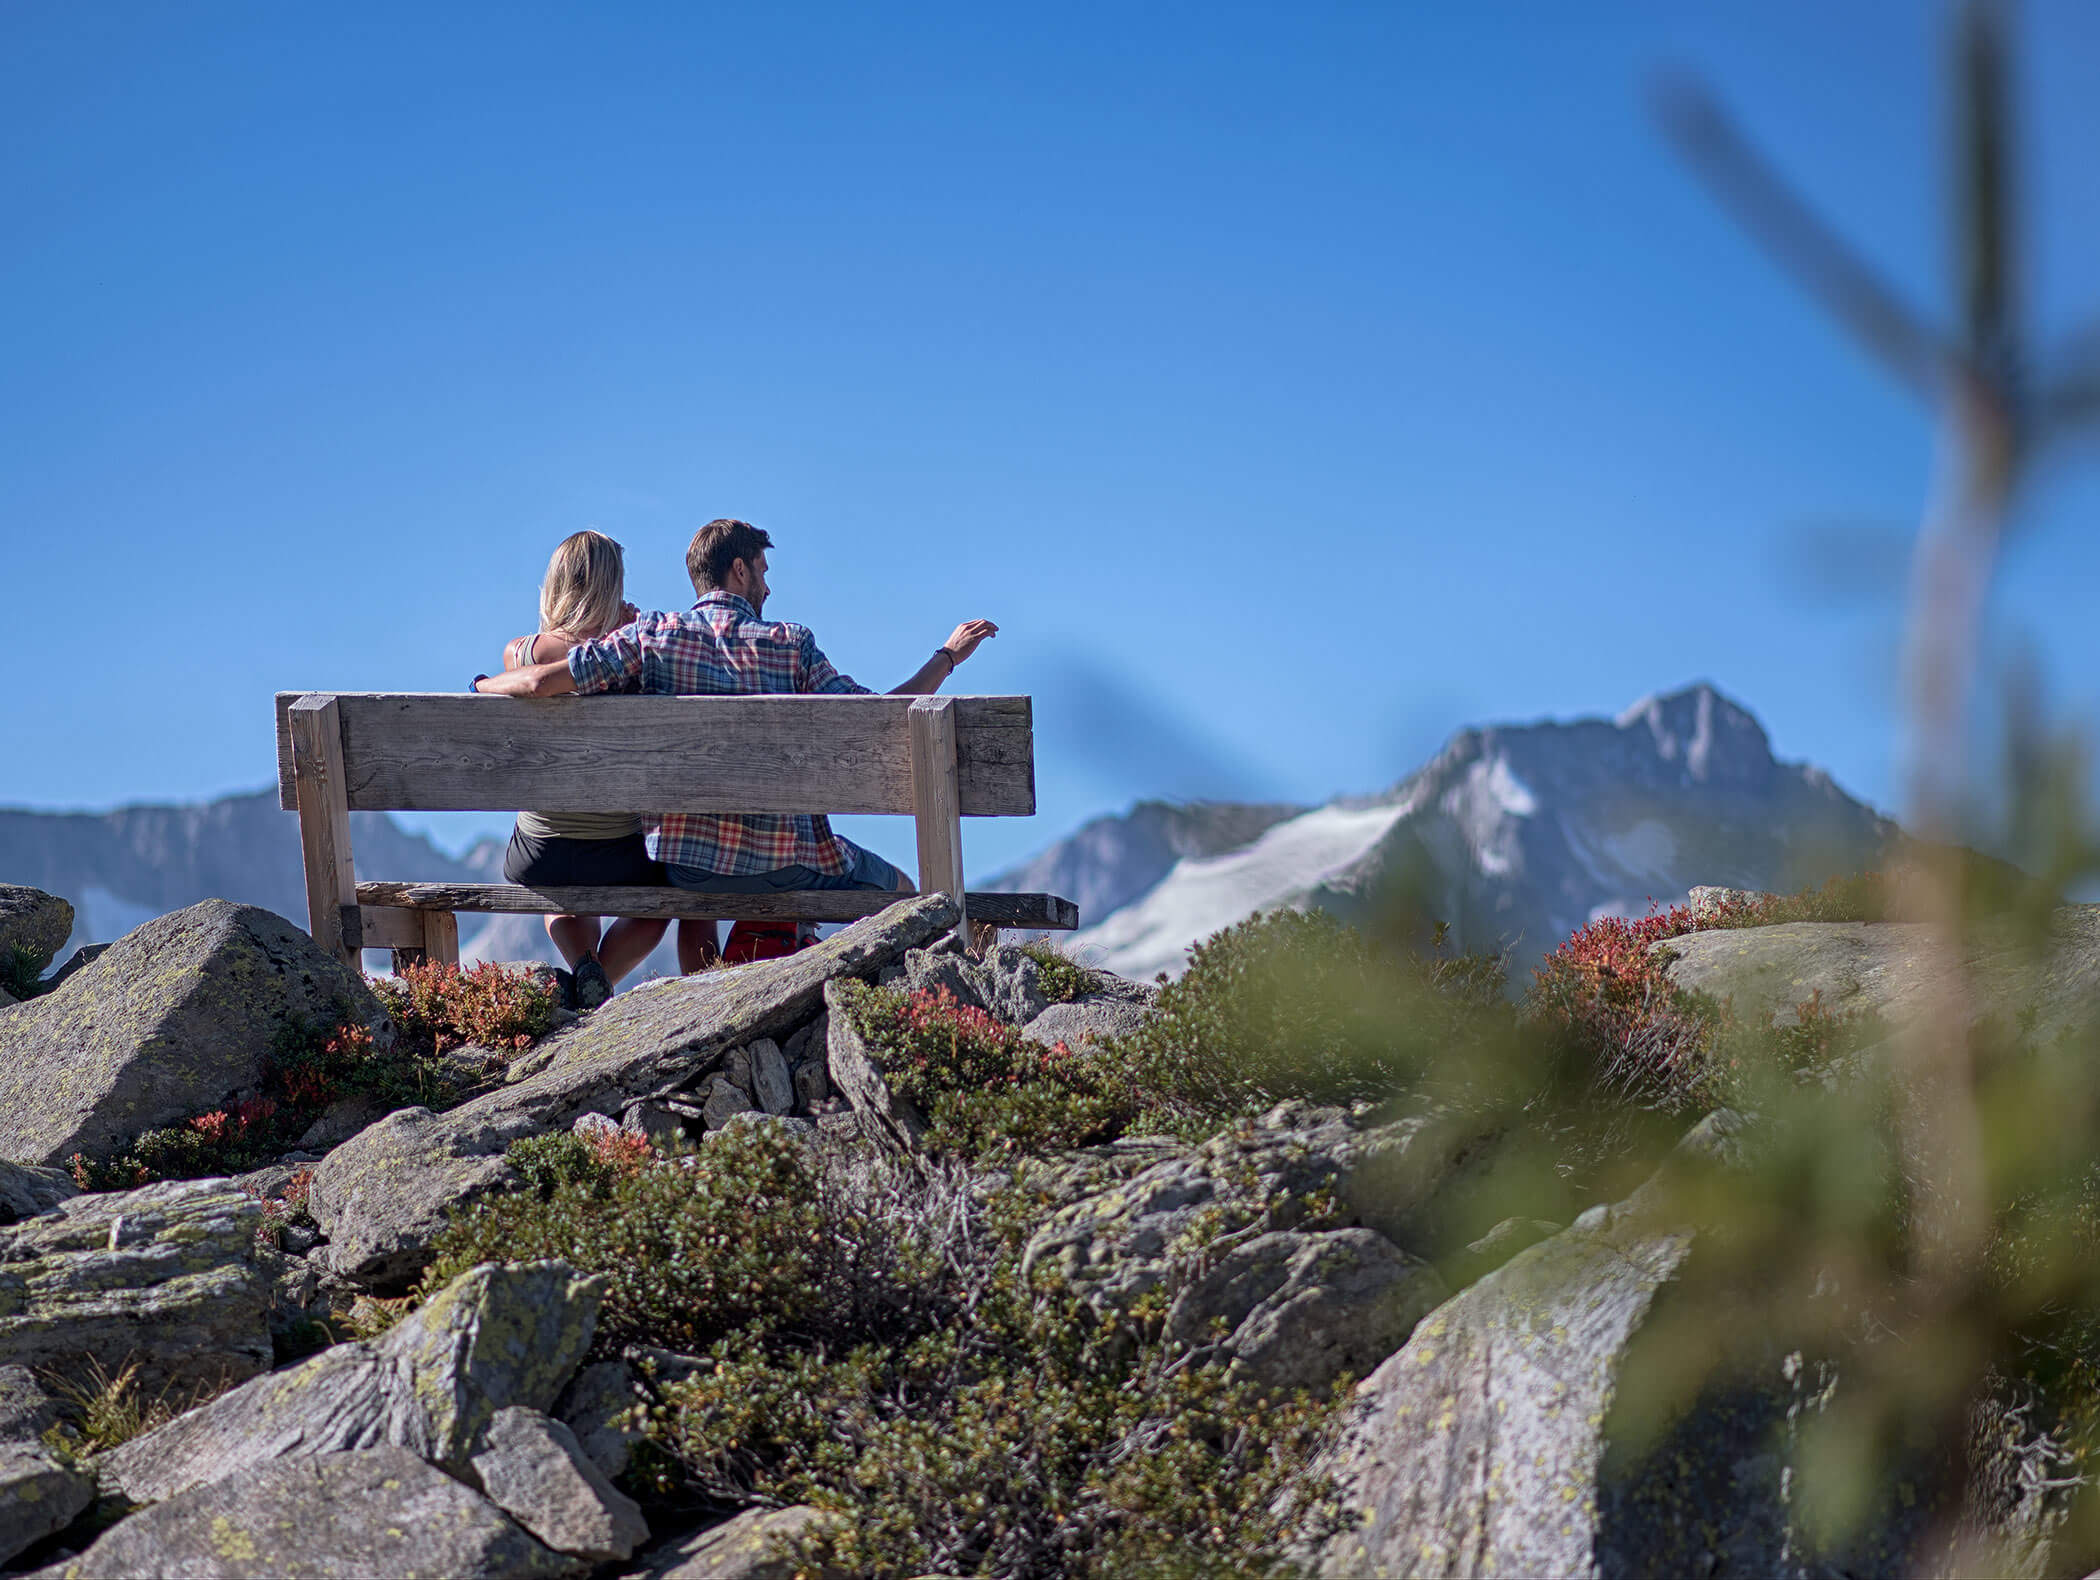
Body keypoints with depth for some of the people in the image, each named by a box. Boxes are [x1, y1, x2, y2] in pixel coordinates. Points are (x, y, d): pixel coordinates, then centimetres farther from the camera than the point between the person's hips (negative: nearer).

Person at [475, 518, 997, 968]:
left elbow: (541, 681, -10)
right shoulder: (790, 643, -5)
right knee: (899, 890, 22)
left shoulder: (652, 636, -2)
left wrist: (483, 685, 12)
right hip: (783, 864, -3)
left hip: (685, 862, 3)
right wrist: (947, 657, 5)